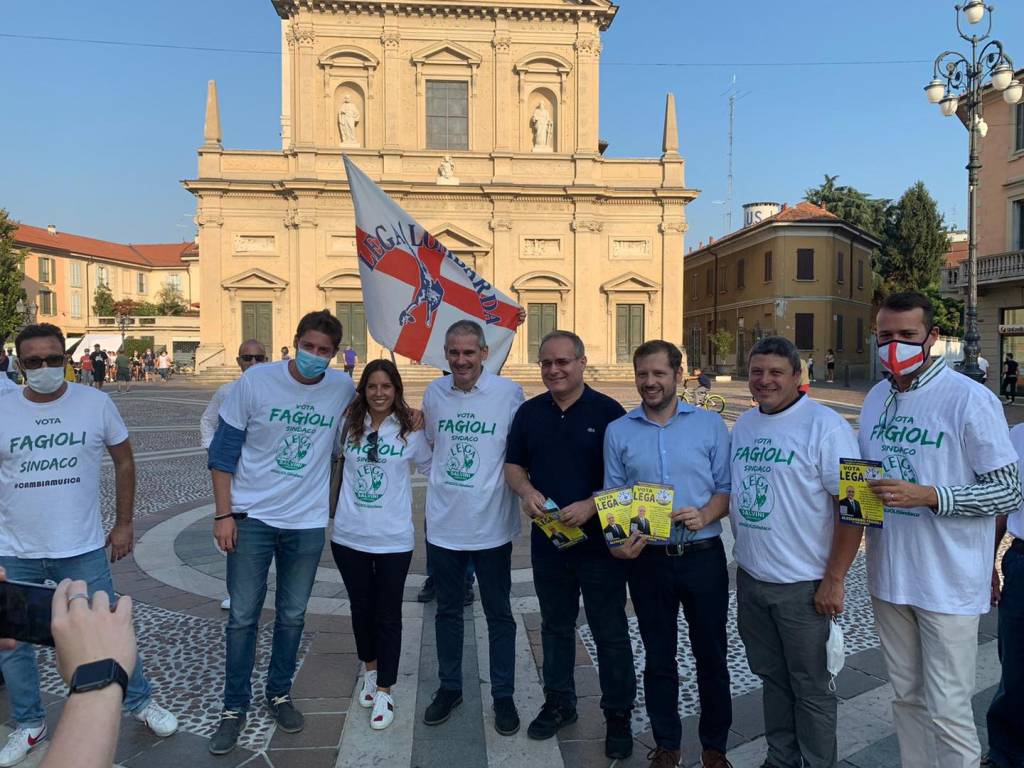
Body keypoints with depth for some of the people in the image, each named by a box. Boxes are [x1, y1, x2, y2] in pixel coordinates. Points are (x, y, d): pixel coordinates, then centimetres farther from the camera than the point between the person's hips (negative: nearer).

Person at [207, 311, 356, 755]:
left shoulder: (343, 389, -4)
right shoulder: (255, 381, -9)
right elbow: (223, 451, -4)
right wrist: (223, 514, -6)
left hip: (308, 522, 2)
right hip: (252, 517, -1)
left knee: (292, 616, 13)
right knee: (243, 617, 7)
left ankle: (279, 693, 34)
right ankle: (234, 706, 24)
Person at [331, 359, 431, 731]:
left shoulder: (410, 430, -7)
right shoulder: (349, 426, 0)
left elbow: (432, 468, 6)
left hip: (393, 539, -3)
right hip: (349, 535, 3)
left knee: (388, 614, 6)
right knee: (361, 607, 18)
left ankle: (384, 692, 19)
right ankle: (370, 671, 41)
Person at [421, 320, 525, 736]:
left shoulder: (509, 392, -10)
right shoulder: (434, 392, 0)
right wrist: (443, 481, 7)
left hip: (491, 524, -3)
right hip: (443, 523, 3)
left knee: (499, 614, 11)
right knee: (447, 610, 17)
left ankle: (503, 696, 28)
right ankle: (449, 687, 36)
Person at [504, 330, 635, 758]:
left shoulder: (607, 411, -9)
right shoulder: (529, 413, 4)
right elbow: (513, 465, 10)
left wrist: (591, 505, -22)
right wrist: (527, 492, -11)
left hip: (599, 540, -4)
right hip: (547, 539, 4)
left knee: (610, 632, 7)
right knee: (555, 626, 19)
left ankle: (618, 715, 24)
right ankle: (559, 703, 36)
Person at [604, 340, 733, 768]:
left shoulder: (710, 425, -1)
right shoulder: (618, 431, 2)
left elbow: (728, 488, 0)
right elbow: (613, 497, 4)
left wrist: (706, 514, -19)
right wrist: (617, 540, -12)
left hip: (703, 556, -1)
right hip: (647, 559, 1)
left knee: (711, 655, 11)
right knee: (659, 657, 14)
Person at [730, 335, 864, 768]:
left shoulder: (824, 425, -14)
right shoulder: (744, 425, 7)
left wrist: (834, 580, -17)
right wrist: (743, 553, 13)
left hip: (802, 585, -6)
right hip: (750, 578, 7)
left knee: (810, 687, 9)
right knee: (771, 677, 20)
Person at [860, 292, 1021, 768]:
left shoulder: (970, 399, -13)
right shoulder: (876, 399, 7)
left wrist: (927, 496, -24)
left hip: (947, 584, -6)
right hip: (889, 576, 6)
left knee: (948, 711, 2)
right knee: (906, 697, 19)